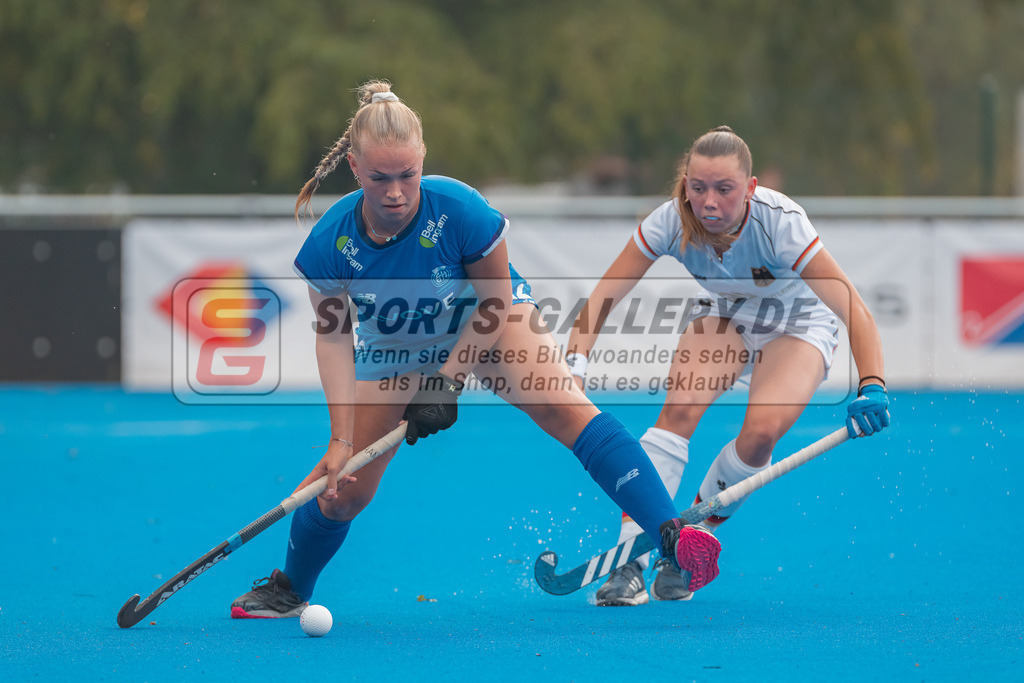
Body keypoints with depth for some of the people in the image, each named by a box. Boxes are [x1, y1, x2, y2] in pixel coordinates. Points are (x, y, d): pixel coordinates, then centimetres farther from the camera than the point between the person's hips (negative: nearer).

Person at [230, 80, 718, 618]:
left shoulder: (458, 210, -35)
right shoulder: (330, 243, -29)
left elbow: (495, 301, -20)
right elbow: (334, 337, -17)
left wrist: (447, 382, -22)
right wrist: (341, 439, -23)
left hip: (486, 322, -2)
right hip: (394, 348, 2)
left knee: (562, 407, -29)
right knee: (344, 487, 2)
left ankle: (671, 534, -35)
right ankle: (289, 591, 33)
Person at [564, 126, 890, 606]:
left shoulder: (780, 222, -37)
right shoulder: (671, 221, -28)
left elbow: (854, 311, -40)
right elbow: (603, 297, -24)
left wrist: (871, 387, -54)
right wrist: (575, 363, -41)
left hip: (797, 324, -2)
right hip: (721, 315, 2)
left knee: (762, 432, -26)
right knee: (679, 409, -25)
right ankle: (630, 561, -23)